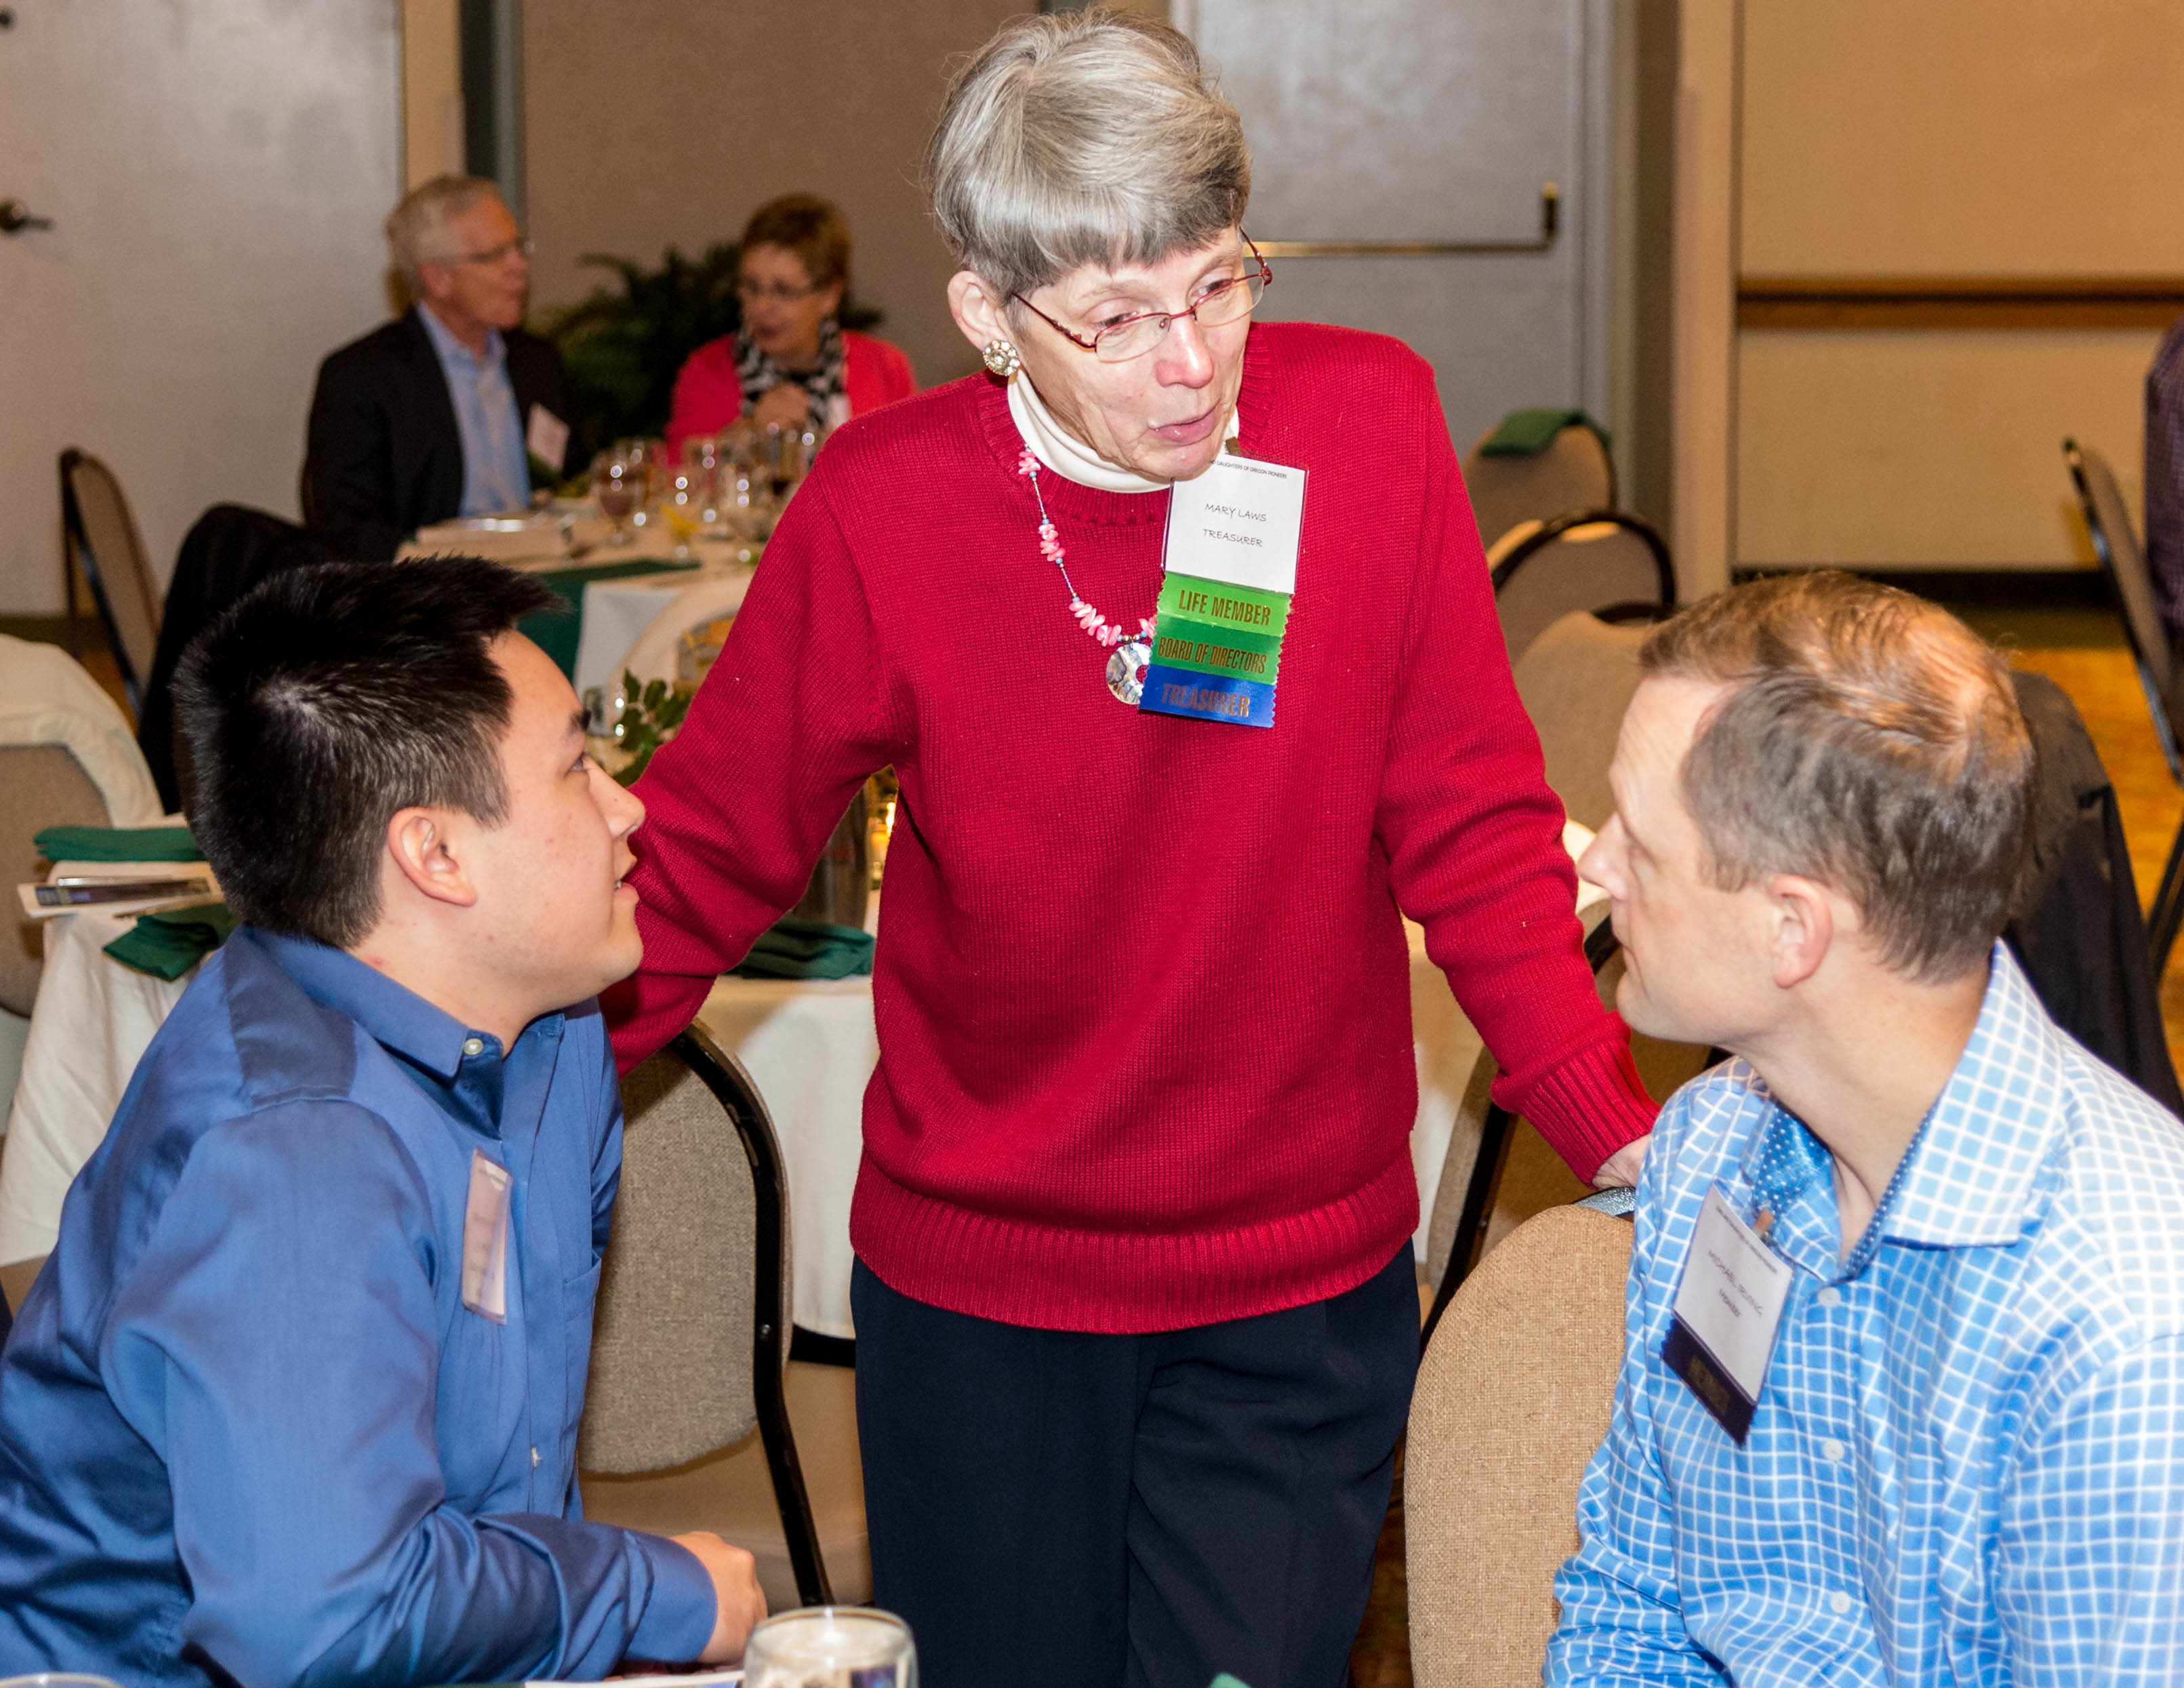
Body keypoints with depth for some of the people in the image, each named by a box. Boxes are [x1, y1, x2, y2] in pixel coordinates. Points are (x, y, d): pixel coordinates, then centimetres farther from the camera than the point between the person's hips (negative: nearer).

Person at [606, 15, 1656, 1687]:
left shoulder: (1372, 421, -9)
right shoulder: (881, 506, -12)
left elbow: (1473, 839, -5)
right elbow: (703, 854, -4)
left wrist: (1623, 1135, -15)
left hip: (1300, 1292, 0)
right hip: (974, 1294, 0)